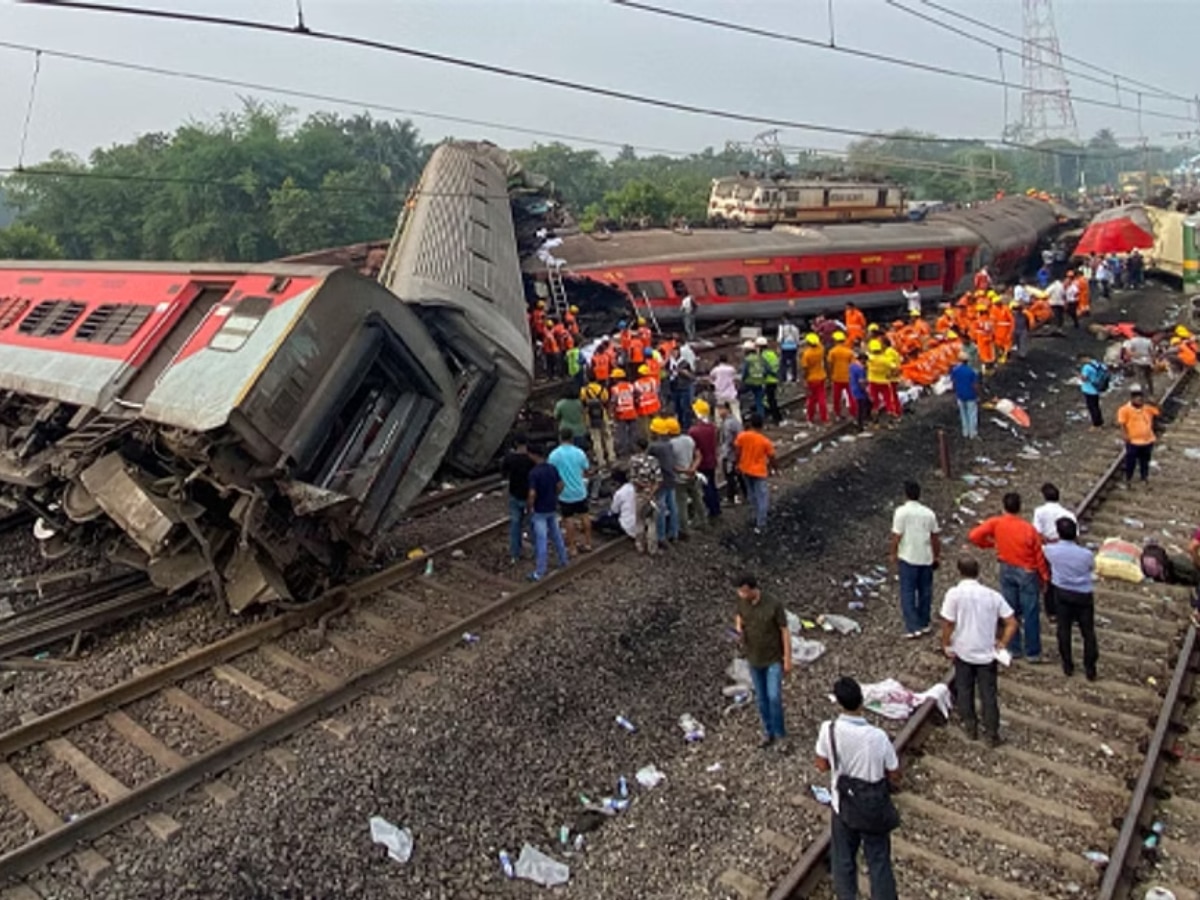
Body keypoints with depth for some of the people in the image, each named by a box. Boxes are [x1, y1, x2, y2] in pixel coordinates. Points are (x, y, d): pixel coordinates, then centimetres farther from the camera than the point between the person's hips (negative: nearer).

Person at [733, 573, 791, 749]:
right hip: (754, 659, 4)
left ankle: (780, 735, 14)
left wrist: (787, 658, -13)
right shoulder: (741, 601, -11)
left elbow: (784, 630, -15)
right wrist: (738, 628, -10)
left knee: (774, 697, -7)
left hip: (774, 658, -4)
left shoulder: (774, 603, -24)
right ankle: (768, 733, 32)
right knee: (761, 698, 14)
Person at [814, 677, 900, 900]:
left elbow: (822, 766, -7)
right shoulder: (878, 736, -27)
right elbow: (894, 776, -13)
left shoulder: (828, 730, -22)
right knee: (879, 862, 18)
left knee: (843, 860, 22)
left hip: (842, 806, 2)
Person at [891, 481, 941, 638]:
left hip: (908, 558, -4)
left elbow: (896, 536, -13)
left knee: (908, 593, 2)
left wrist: (894, 554, 0)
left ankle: (913, 627, -1)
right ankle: (924, 624, 24)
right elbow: (936, 537, 6)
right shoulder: (928, 512, 1)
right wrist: (936, 555, 18)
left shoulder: (901, 511, -12)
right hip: (926, 558, 4)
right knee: (925, 591, 15)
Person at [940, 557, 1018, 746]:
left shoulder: (954, 593, -15)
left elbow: (947, 624, -16)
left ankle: (970, 727, 27)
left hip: (962, 651, -2)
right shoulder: (992, 595, -6)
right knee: (988, 694, 11)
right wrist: (1002, 643, 3)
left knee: (964, 691, 17)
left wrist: (946, 645, -3)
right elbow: (1012, 623, -7)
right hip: (987, 653, 2)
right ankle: (992, 734, 17)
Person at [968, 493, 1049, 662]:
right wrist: (1045, 576, 3)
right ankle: (1032, 653, 15)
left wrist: (989, 543, 3)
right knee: (1030, 614, 7)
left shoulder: (996, 523, -13)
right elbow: (1039, 556, -11)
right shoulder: (1029, 529, -19)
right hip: (1027, 573, -3)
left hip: (1006, 571, 3)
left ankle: (1013, 649, 22)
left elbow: (974, 536, -17)